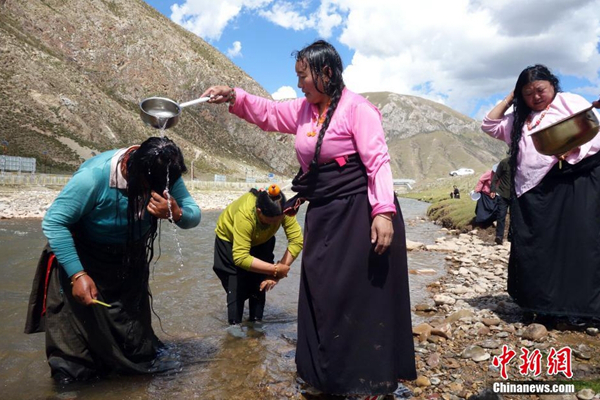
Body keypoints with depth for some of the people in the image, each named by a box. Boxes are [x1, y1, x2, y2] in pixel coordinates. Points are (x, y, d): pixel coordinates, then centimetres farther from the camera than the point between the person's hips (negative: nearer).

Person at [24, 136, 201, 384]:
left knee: (132, 314, 14)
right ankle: (74, 368, 23)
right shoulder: (94, 176, -36)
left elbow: (194, 216, -21)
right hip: (84, 256, -4)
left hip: (130, 259, 4)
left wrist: (176, 213, -46)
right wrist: (77, 274, -35)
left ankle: (141, 359, 33)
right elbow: (54, 222, -30)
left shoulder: (164, 176, -22)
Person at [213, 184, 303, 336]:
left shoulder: (283, 210, -34)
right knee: (237, 281, -12)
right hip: (229, 238, -3)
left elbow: (297, 240, -35)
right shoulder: (244, 215, -45)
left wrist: (278, 271, -39)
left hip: (261, 240, 3)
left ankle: (256, 320, 10)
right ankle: (234, 323, 4)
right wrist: (275, 269, -41)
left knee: (261, 280, -6)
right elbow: (240, 257, -45)